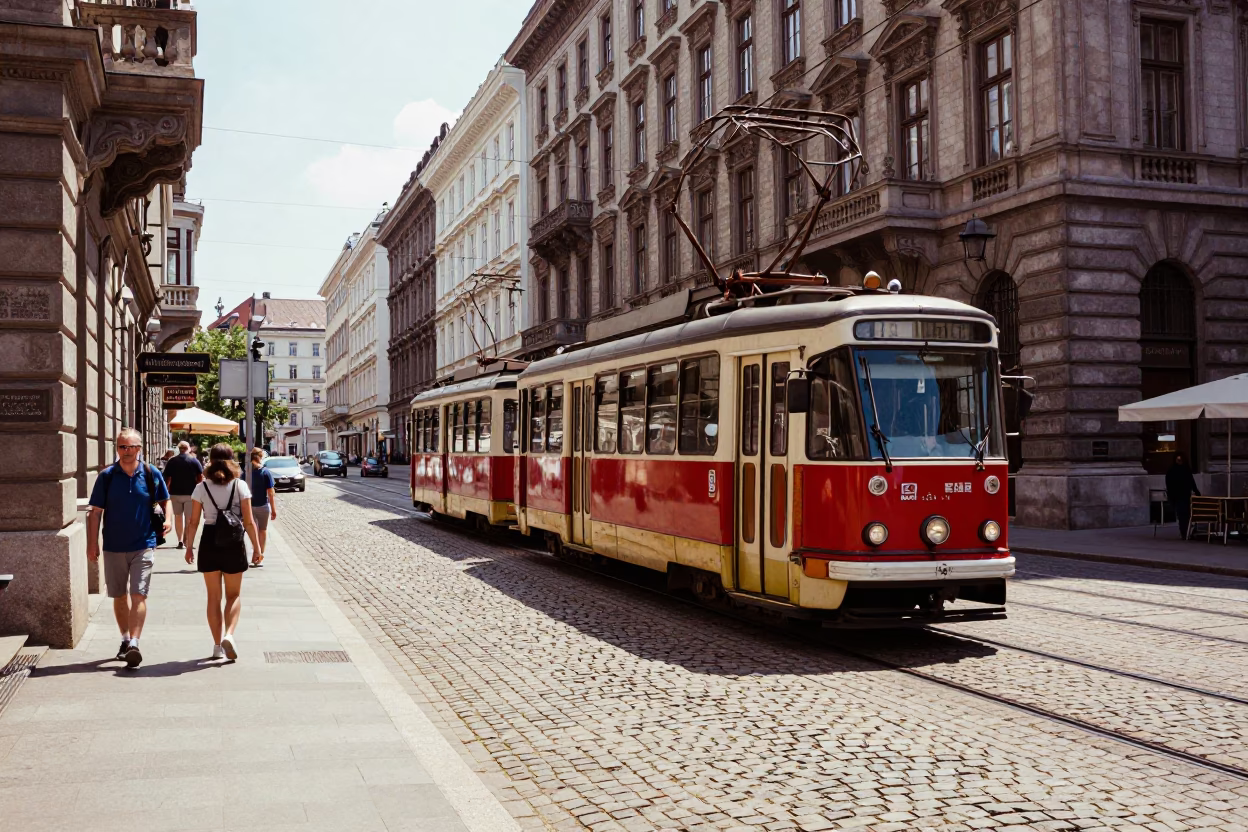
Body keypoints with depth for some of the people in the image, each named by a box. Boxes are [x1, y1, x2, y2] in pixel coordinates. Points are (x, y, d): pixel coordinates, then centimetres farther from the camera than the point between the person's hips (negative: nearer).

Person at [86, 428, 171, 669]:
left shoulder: (152, 474, -2)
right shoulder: (107, 476, -2)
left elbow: (164, 501, 13)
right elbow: (96, 512, 1)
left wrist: (167, 520, -6)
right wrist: (92, 543, -4)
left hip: (143, 545, -2)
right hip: (114, 547, 2)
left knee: (138, 595, -10)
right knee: (119, 596, 14)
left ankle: (134, 643, -12)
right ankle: (125, 639, 29)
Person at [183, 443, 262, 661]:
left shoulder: (201, 488, -1)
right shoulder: (240, 486, -5)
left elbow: (193, 521, -1)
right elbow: (248, 521, -7)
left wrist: (189, 546, 9)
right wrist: (256, 546, 2)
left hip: (209, 543, 1)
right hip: (233, 544, -1)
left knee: (213, 597, 12)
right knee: (233, 595, 13)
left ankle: (217, 645, 15)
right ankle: (229, 634, -9)